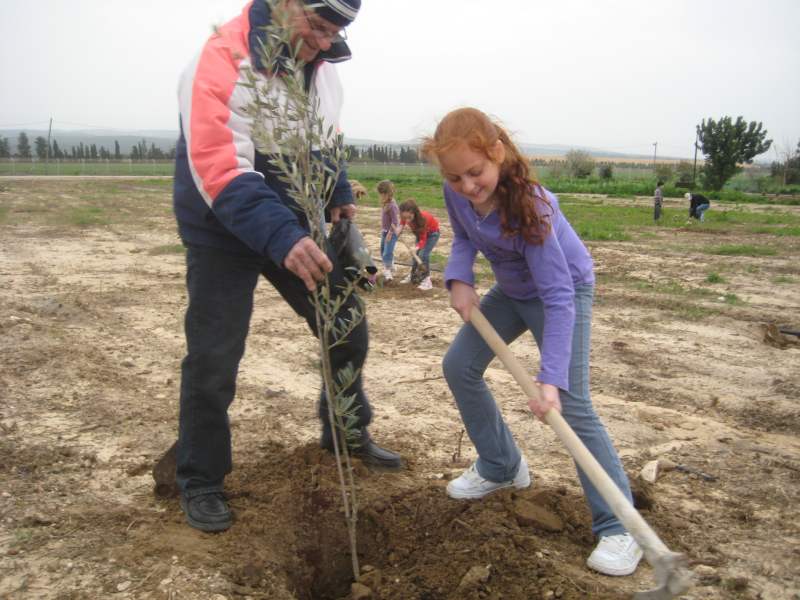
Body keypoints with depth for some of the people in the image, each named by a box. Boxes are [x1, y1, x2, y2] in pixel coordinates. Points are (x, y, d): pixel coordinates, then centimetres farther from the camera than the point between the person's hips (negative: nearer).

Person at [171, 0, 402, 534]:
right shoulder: (223, 64, -24)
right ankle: (200, 482, 17)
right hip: (224, 235, -6)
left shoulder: (319, 61, 1)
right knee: (213, 360, -4)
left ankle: (347, 433, 32)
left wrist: (339, 195, 2)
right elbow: (220, 173, -34)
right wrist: (282, 239, -46)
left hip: (297, 224, 7)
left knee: (347, 327, 9)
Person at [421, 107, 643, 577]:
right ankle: (501, 467, 23)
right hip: (513, 289, 7)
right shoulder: (458, 192, -18)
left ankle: (618, 528, -6)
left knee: (571, 403, -16)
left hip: (565, 288, -7)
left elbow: (558, 298, -37)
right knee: (459, 366, 4)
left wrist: (550, 378, -43)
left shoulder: (529, 207, -36)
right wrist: (459, 279, -18)